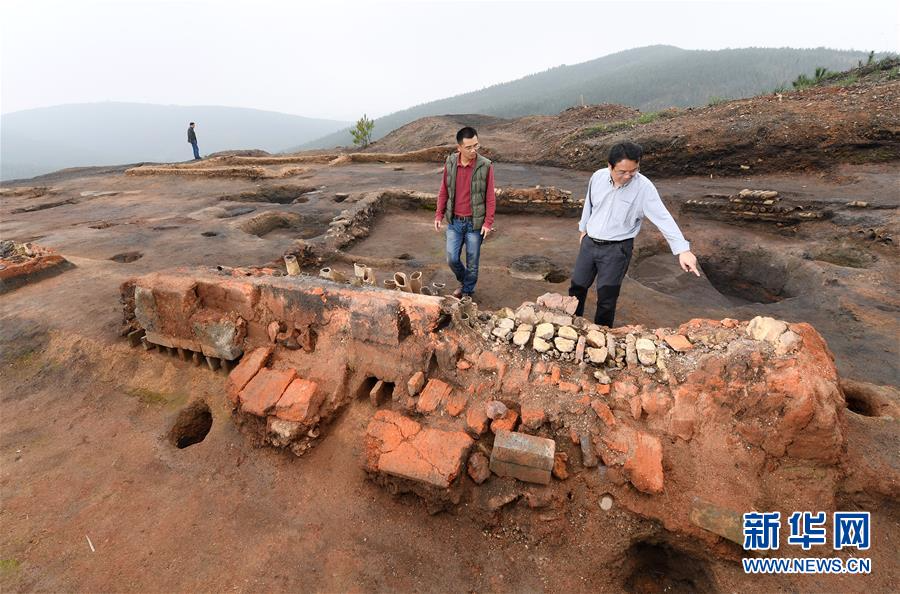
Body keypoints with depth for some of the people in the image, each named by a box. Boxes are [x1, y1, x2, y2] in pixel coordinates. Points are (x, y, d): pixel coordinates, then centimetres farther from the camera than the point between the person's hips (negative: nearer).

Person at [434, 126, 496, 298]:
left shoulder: (485, 166, -12)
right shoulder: (450, 163, -3)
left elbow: (490, 197, -8)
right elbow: (443, 192, 6)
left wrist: (488, 222, -11)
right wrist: (439, 215, 3)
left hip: (475, 223, -2)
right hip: (454, 221, 3)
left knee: (472, 262, 9)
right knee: (452, 259, 7)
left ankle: (468, 292, 30)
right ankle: (463, 281, 37)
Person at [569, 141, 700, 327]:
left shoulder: (644, 187, -17)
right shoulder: (598, 177, -5)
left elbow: (663, 218, -22)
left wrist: (683, 250, -31)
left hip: (617, 249, -4)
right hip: (589, 243, 4)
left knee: (606, 298, 2)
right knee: (577, 286, 14)